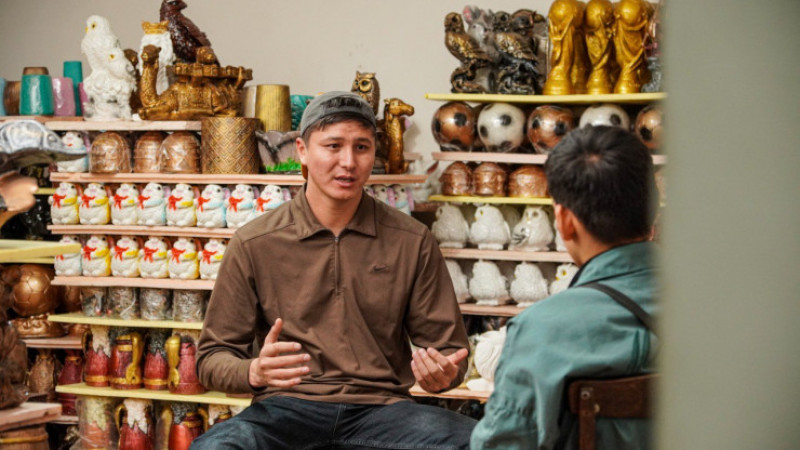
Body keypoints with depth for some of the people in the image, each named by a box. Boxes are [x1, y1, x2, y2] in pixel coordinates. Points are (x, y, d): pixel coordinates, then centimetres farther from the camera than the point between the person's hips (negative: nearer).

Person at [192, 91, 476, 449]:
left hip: (382, 407, 2)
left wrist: (443, 373, -14)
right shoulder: (252, 245, 3)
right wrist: (254, 371, -18)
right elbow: (212, 357, 6)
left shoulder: (413, 242, 6)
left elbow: (447, 345, 12)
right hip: (288, 407, -1)